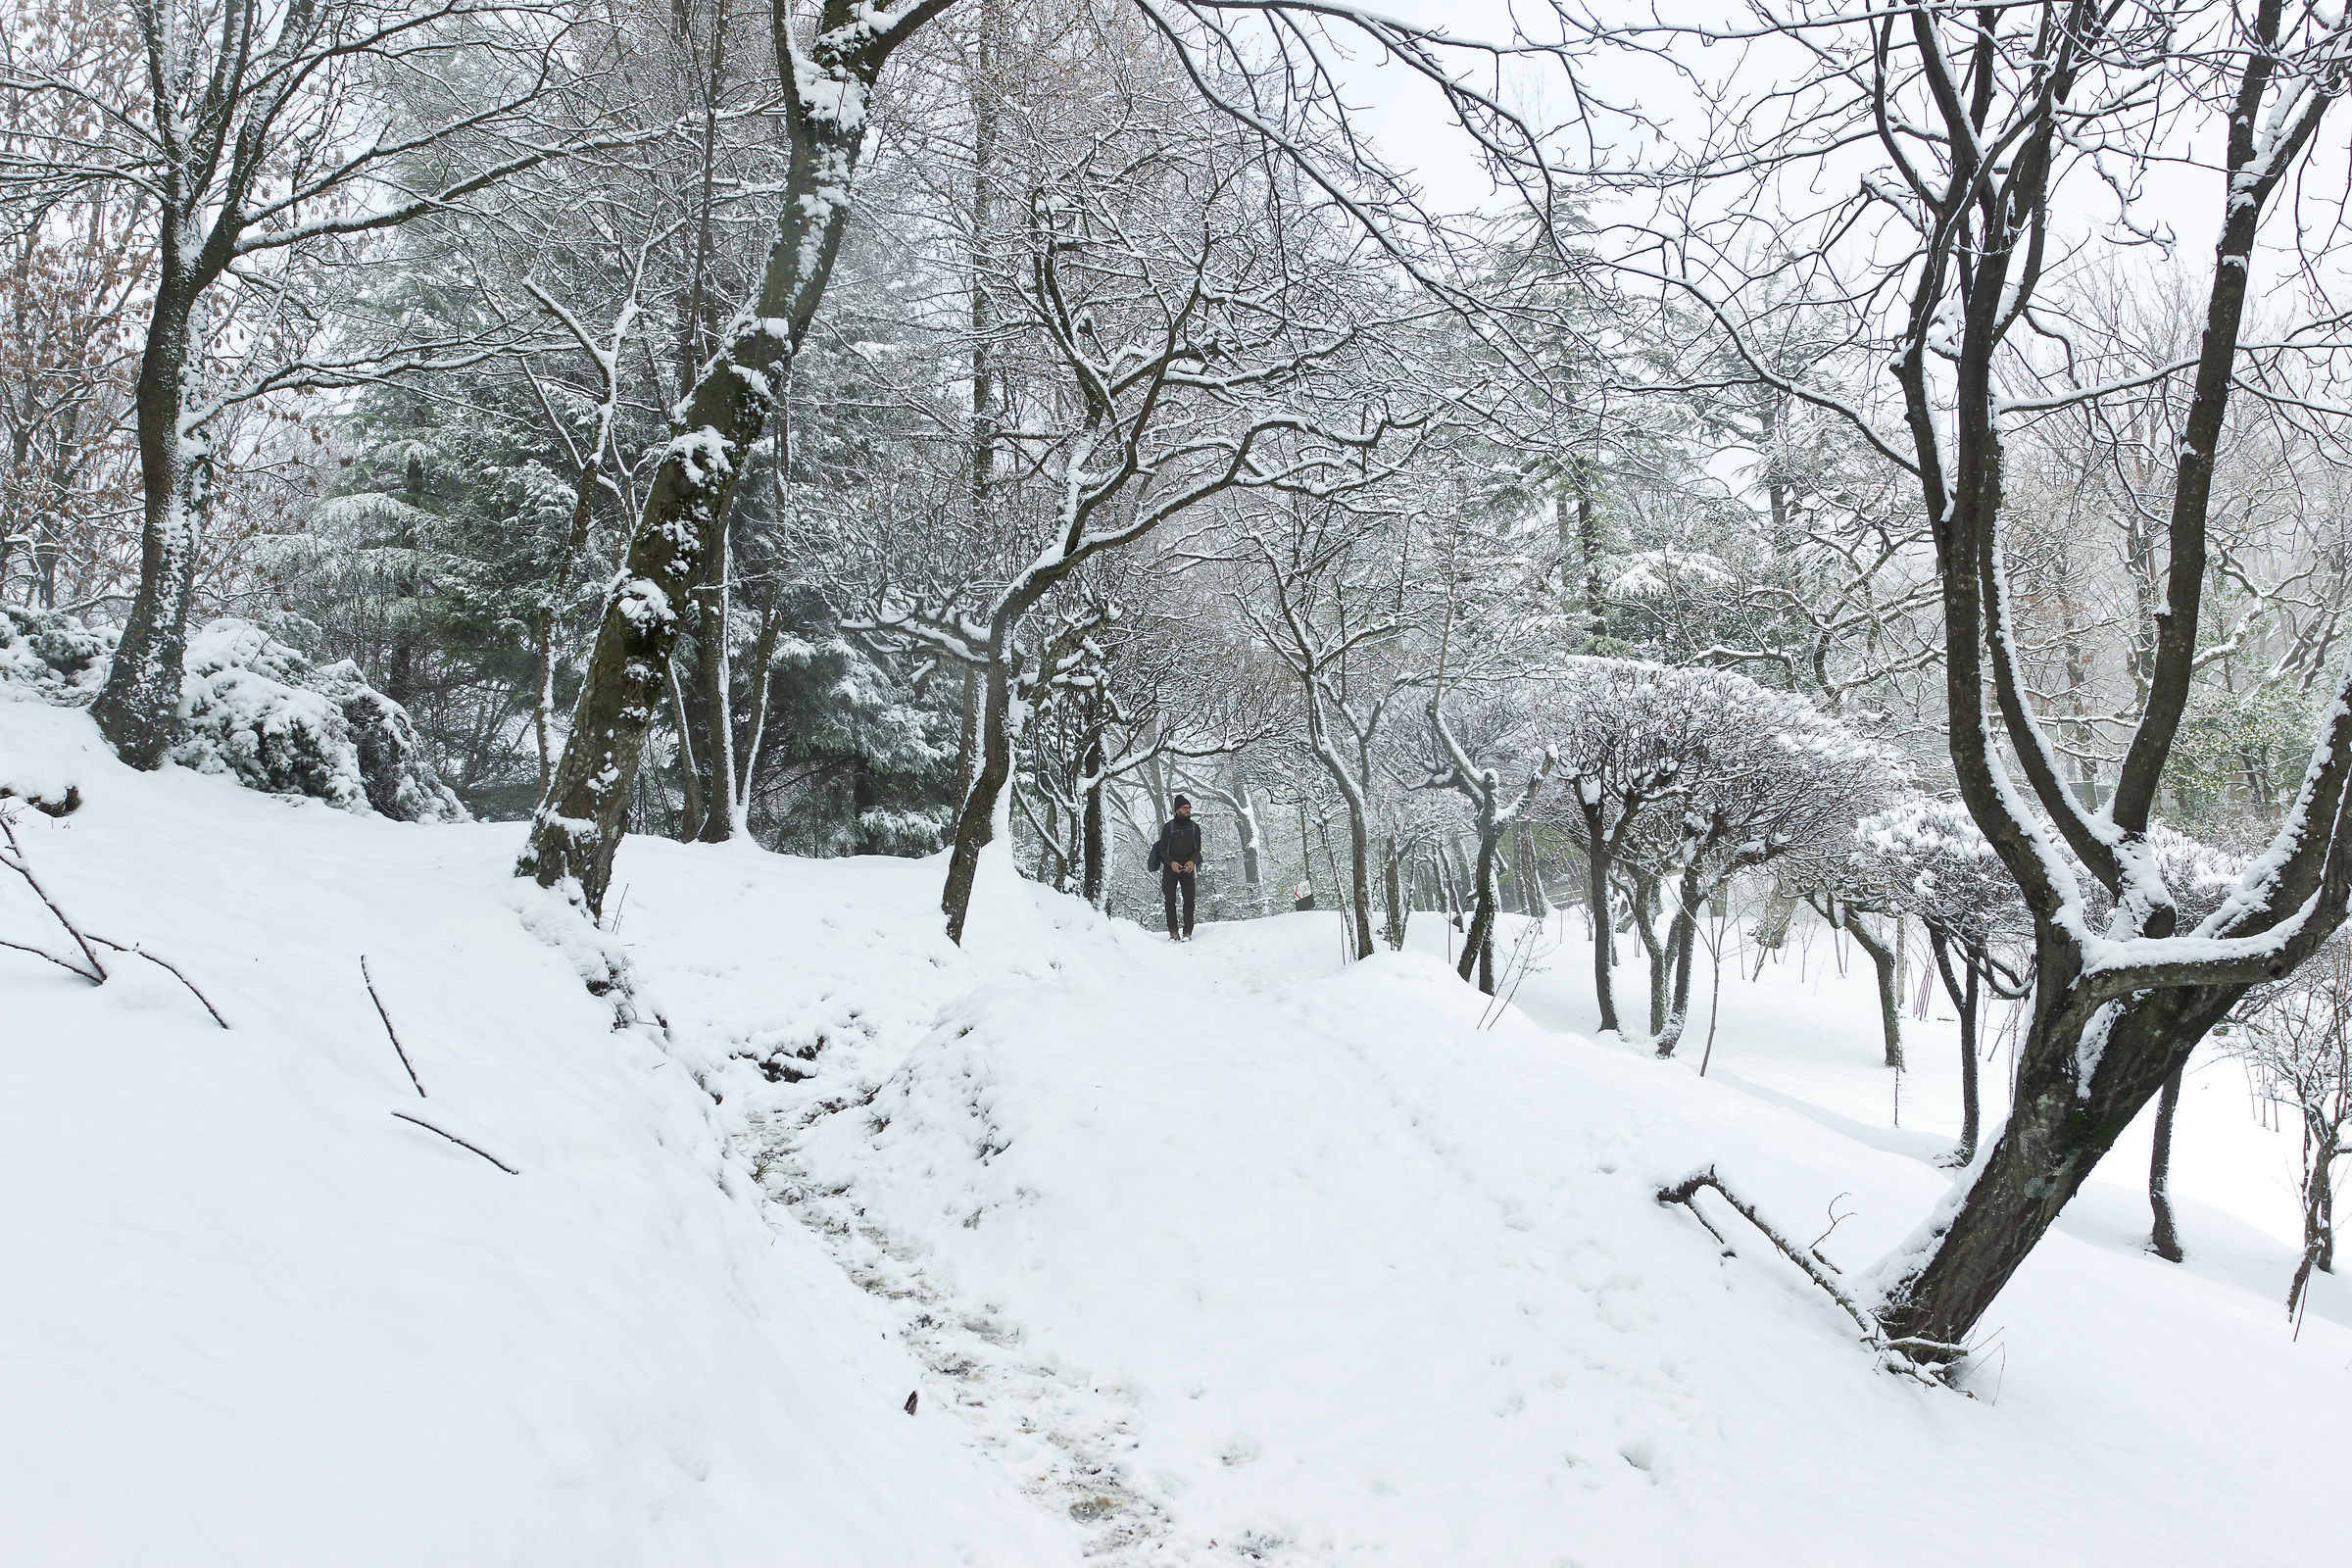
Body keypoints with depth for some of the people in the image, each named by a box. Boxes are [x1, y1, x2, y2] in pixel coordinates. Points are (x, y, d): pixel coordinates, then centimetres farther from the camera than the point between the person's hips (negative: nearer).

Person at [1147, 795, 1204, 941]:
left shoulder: (1194, 827, 10)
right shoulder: (1169, 826, 3)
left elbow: (1197, 848, 10)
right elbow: (1162, 848, 2)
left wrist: (1193, 861, -10)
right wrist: (1171, 863, -14)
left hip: (1187, 867, 1)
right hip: (1170, 867, -1)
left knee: (1189, 899, -8)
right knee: (1170, 900, -5)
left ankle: (1187, 931, -6)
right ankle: (1173, 931, -2)